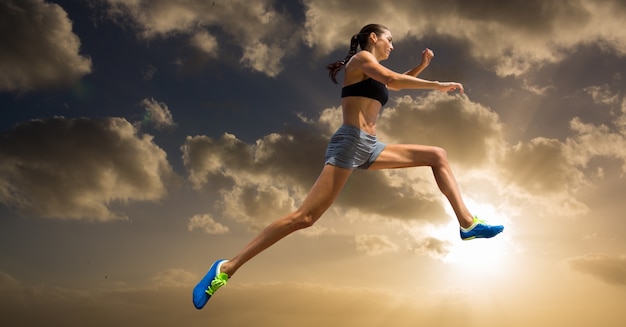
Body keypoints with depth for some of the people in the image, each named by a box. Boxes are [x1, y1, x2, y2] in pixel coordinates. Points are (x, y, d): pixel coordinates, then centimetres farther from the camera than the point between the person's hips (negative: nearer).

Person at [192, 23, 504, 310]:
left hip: (371, 147, 9)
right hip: (350, 142, -9)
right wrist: (438, 85, -12)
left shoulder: (373, 70, 25)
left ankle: (467, 223, 4)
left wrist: (422, 64, 26)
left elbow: (398, 84, 42)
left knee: (437, 156, 9)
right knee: (305, 216, -19)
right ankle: (227, 267, -15)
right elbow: (392, 79, -16)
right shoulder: (360, 58, 2)